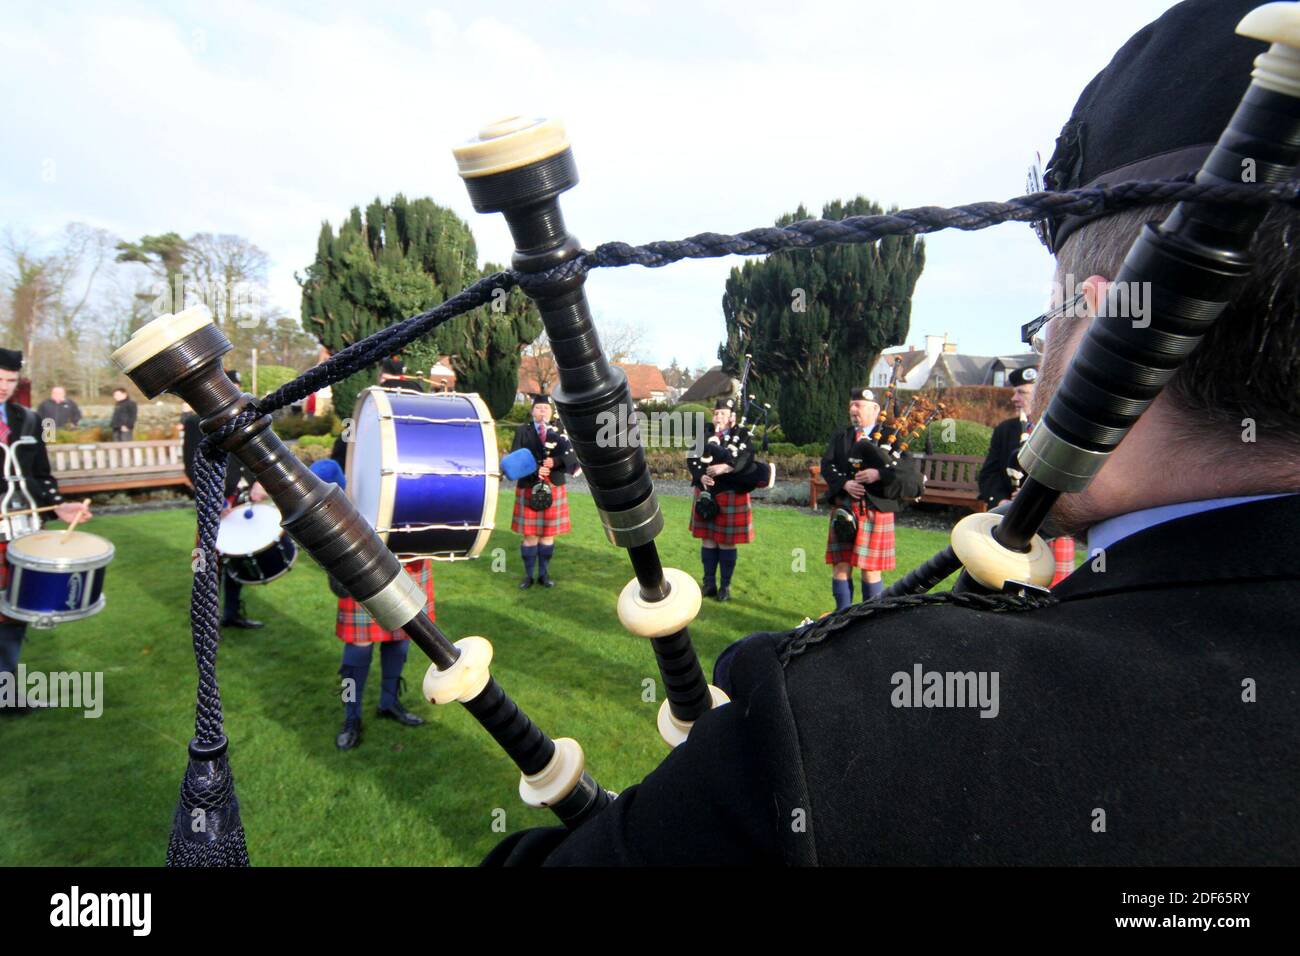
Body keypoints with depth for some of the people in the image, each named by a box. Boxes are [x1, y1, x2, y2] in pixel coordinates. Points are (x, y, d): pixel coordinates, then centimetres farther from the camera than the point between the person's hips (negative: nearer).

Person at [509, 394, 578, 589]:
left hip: (554, 488, 2)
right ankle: (528, 575, 14)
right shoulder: (522, 431, 3)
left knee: (549, 534, 7)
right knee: (530, 534, 2)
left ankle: (544, 574, 19)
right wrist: (535, 469, -21)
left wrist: (555, 462, -22)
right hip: (529, 488, -1)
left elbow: (571, 457, -3)